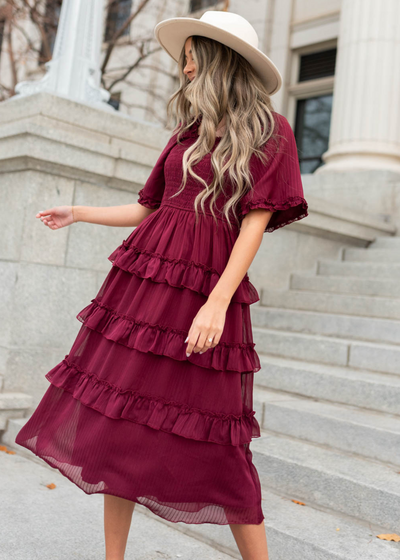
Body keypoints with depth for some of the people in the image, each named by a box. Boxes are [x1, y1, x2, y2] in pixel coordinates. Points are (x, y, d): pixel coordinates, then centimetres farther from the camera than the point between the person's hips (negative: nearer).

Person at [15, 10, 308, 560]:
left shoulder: (270, 131, 3)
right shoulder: (186, 134, 18)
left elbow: (257, 222, -7)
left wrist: (217, 302, -17)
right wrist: (78, 212, 24)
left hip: (209, 292, -5)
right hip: (144, 282, 5)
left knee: (215, 447, -4)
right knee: (118, 418, 4)